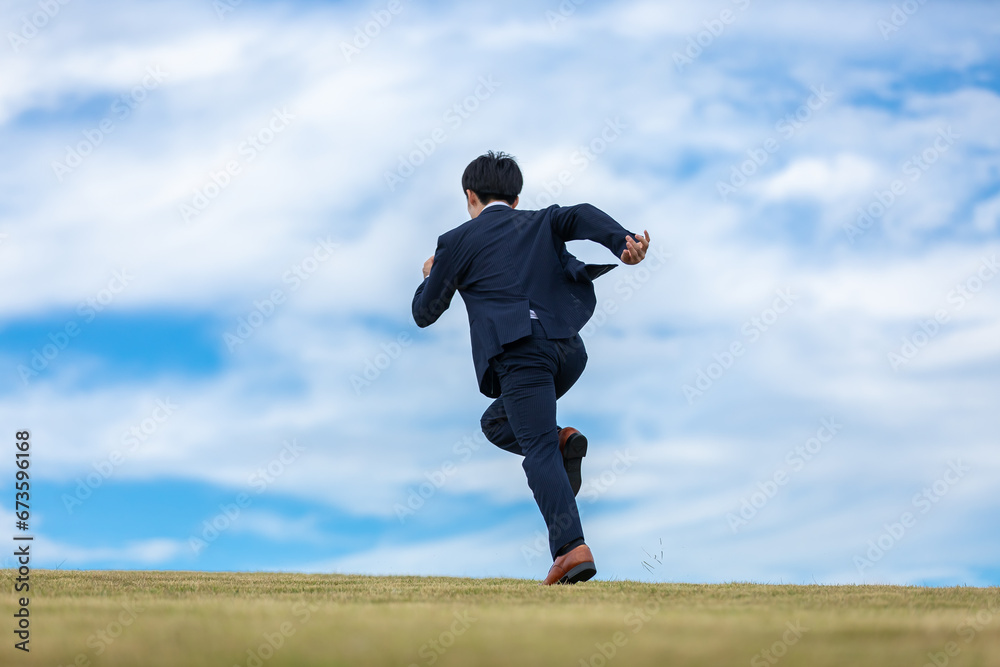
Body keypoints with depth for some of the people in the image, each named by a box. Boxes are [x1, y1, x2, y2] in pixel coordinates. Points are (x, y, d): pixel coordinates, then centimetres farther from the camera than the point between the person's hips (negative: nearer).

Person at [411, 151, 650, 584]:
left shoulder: (458, 242, 14)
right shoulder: (542, 223, 24)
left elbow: (424, 313, 20)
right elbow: (583, 216, 1)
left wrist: (431, 276, 41)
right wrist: (624, 242, -17)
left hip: (520, 352, -5)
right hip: (568, 349, 5)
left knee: (540, 451, -11)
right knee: (497, 423, 24)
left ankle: (572, 548, -26)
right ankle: (562, 441, -2)